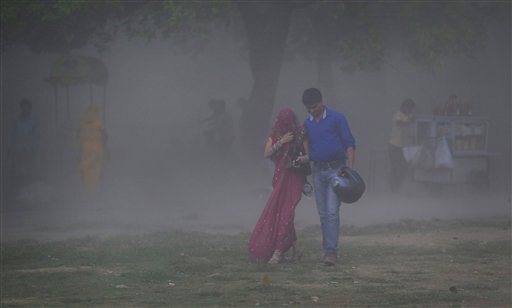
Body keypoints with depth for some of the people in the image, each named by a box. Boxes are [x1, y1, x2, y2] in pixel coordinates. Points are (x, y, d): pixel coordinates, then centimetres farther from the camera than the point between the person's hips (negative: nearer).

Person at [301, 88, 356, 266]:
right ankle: (327, 249, 16)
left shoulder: (336, 118, -4)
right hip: (318, 171, 5)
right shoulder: (307, 124, 11)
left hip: (336, 169, -5)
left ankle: (331, 251, -15)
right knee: (323, 214, 8)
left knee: (332, 211, -13)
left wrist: (350, 169, -13)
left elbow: (349, 144, -5)